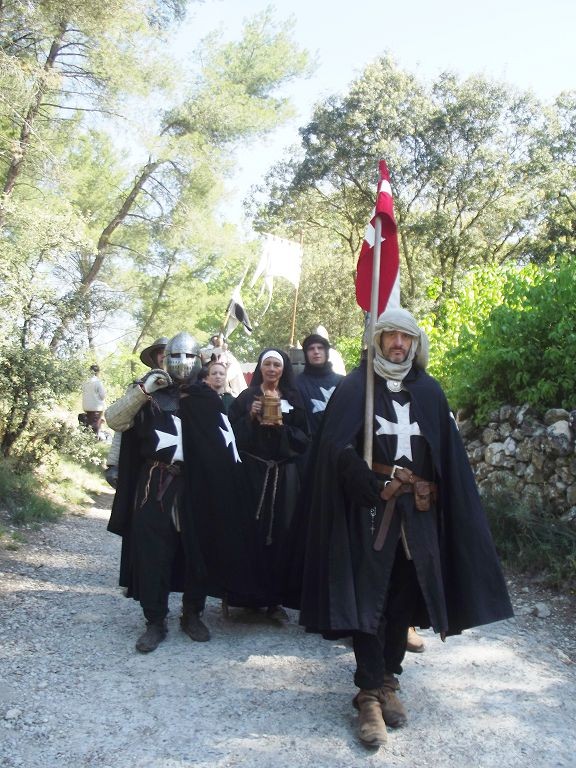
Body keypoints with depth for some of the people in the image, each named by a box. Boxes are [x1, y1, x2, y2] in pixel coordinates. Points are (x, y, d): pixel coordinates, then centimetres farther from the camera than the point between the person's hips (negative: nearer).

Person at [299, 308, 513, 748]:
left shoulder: (429, 392, 10)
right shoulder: (356, 386, 0)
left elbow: (449, 456, 8)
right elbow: (337, 445, -8)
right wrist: (372, 487, -16)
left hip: (417, 511, 3)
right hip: (370, 509, -3)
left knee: (405, 594, 7)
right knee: (369, 596, -3)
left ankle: (388, 680, 22)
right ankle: (370, 694, 3)